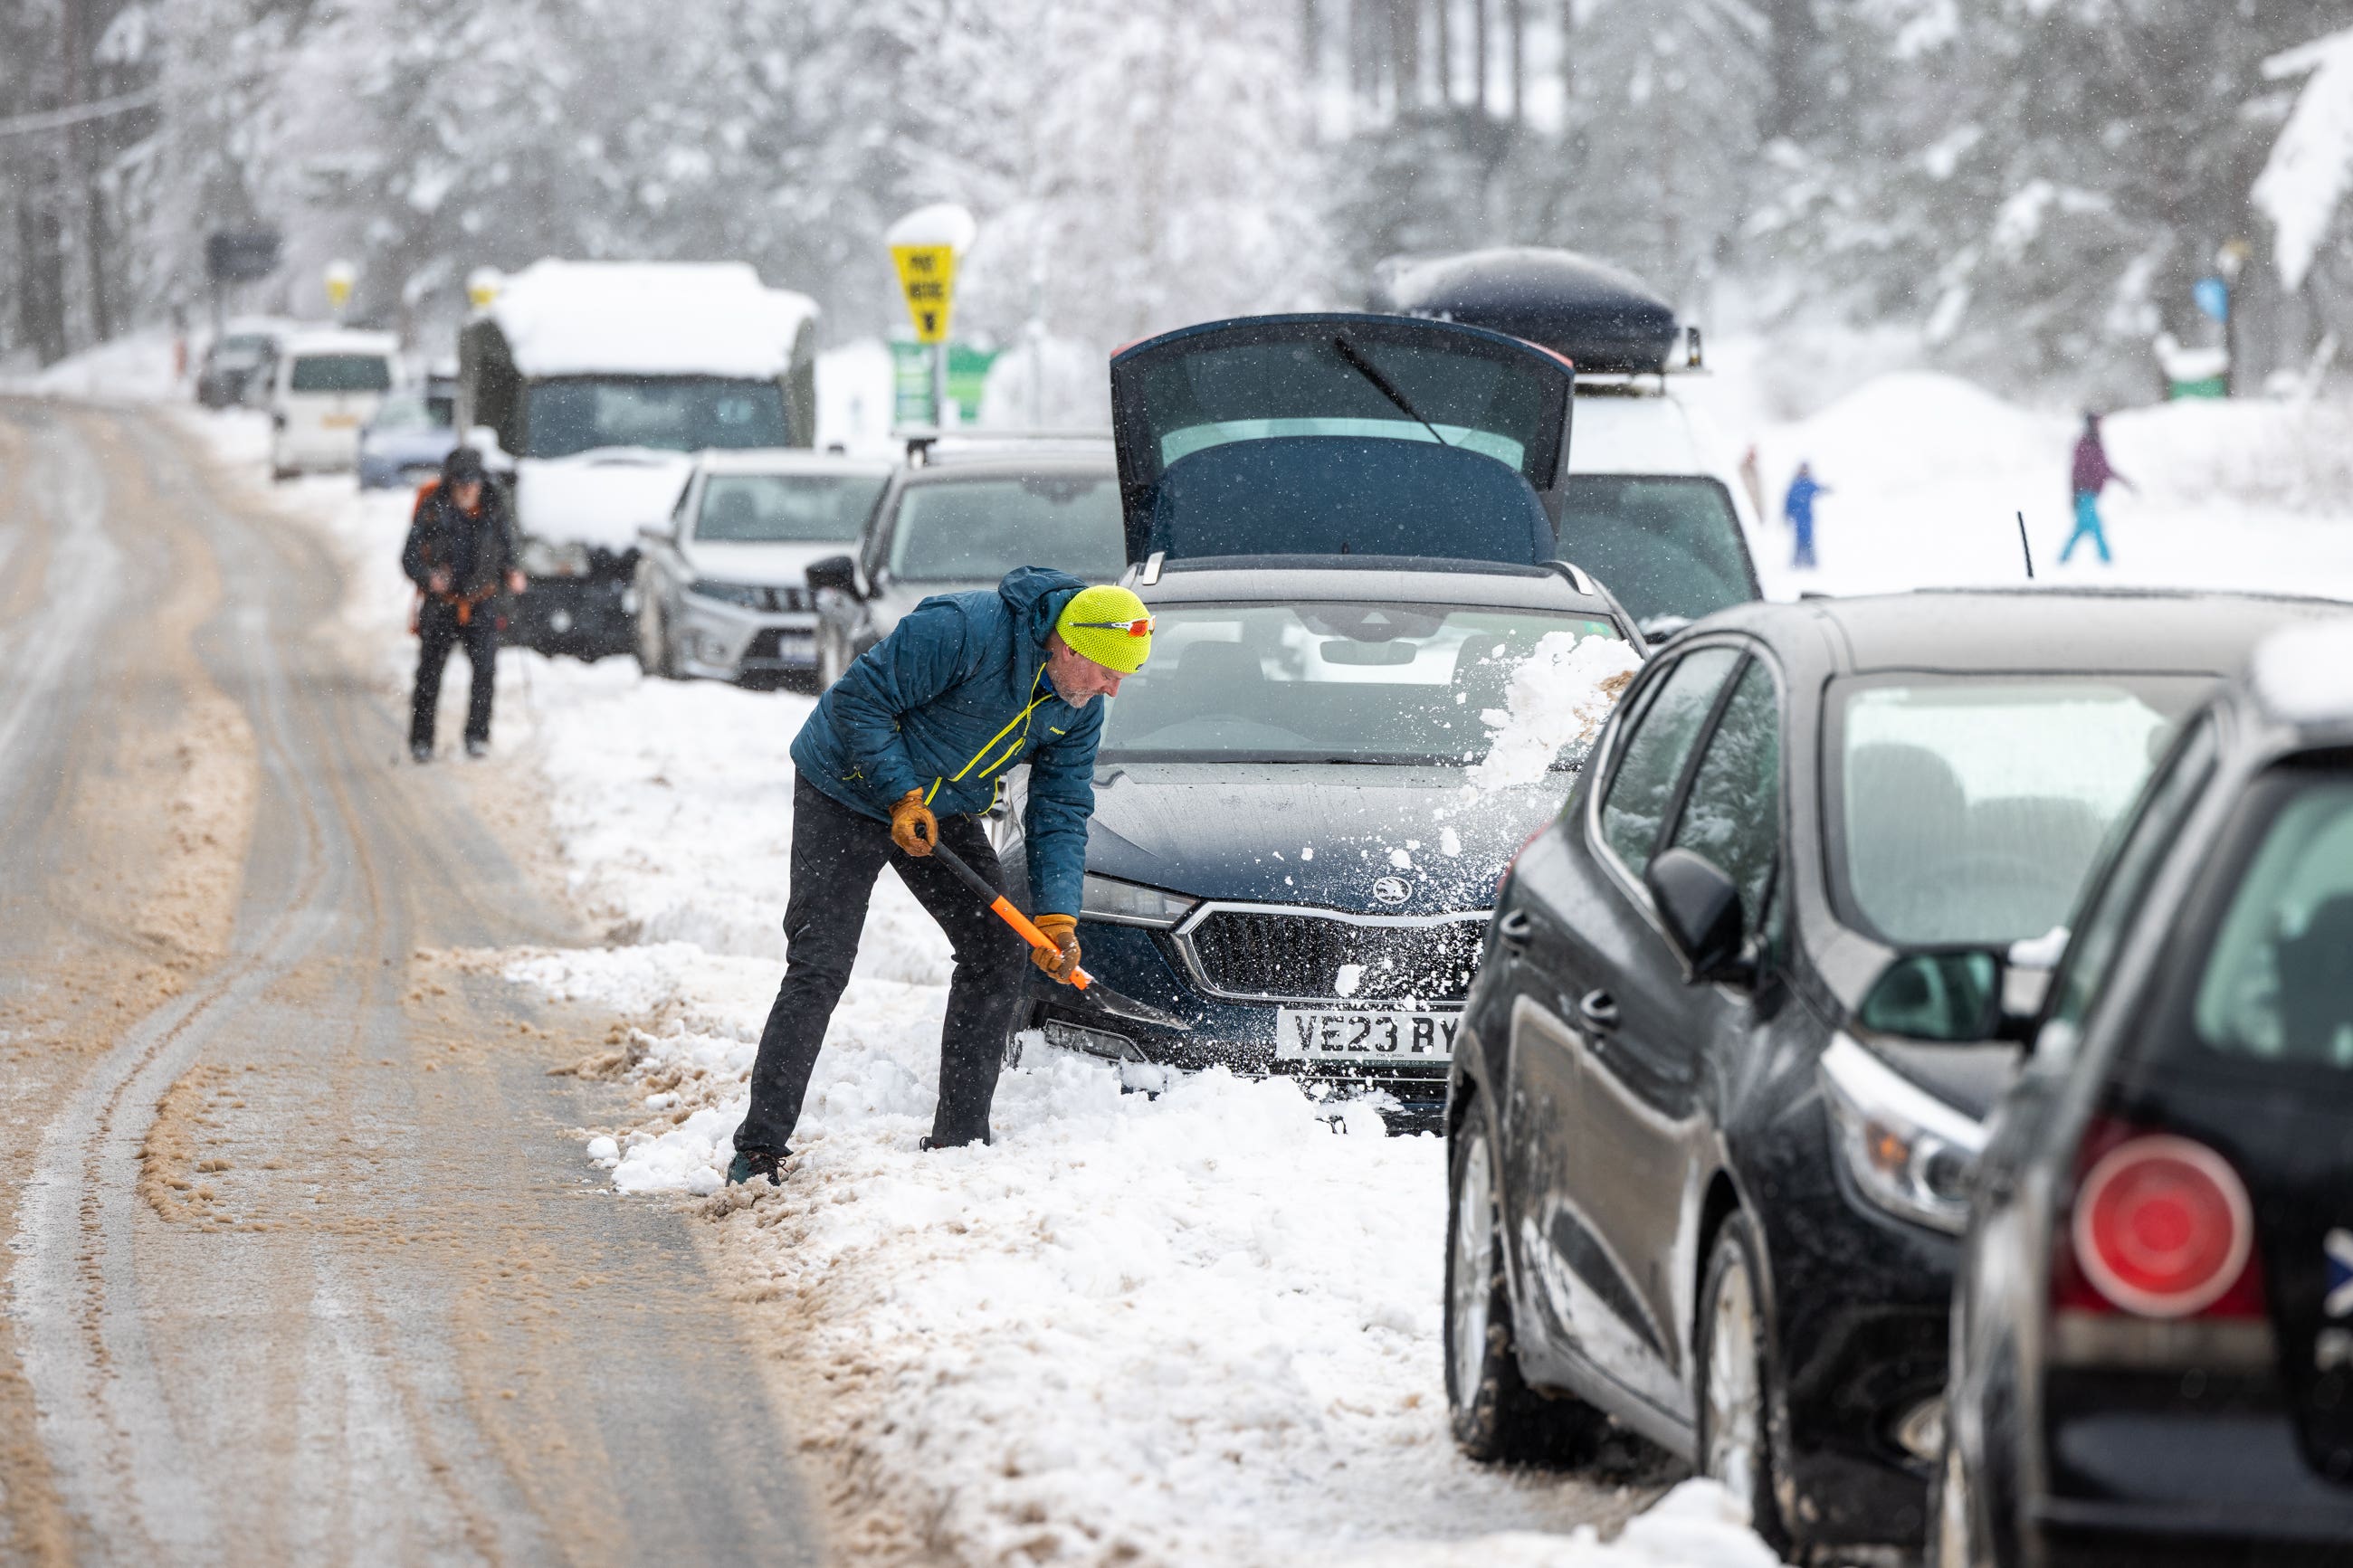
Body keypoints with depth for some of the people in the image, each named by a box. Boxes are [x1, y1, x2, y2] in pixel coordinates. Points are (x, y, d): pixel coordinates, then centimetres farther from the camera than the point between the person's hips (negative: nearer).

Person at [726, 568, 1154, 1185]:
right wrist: (901, 797, -25)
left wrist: (1057, 916, -14)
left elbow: (1060, 812, -2)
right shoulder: (961, 630, -31)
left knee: (999, 948, 0)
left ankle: (960, 1139, 8)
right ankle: (760, 1148, -10)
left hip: (941, 809, 7)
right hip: (847, 792, -7)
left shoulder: (1079, 709, -7)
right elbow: (858, 700, -26)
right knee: (819, 967, -13)